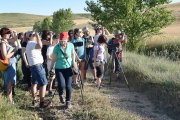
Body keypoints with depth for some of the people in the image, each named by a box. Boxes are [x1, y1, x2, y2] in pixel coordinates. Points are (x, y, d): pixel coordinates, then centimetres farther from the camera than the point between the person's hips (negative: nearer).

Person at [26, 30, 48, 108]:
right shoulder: (31, 43, -17)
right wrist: (37, 36, -27)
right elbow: (40, 46, -38)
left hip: (33, 65, 11)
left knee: (34, 83, 15)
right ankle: (42, 103, -10)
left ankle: (34, 101, 24)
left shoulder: (30, 44, 16)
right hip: (37, 65, -11)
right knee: (43, 83, -10)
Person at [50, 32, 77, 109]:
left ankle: (68, 101, 21)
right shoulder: (57, 47, -14)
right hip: (59, 69, -2)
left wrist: (74, 62, 3)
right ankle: (61, 95, 21)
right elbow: (53, 59, -7)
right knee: (61, 85, -15)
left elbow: (73, 54, 12)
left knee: (68, 85, 2)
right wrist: (51, 69, -5)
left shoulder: (71, 45, -8)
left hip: (68, 68, 2)